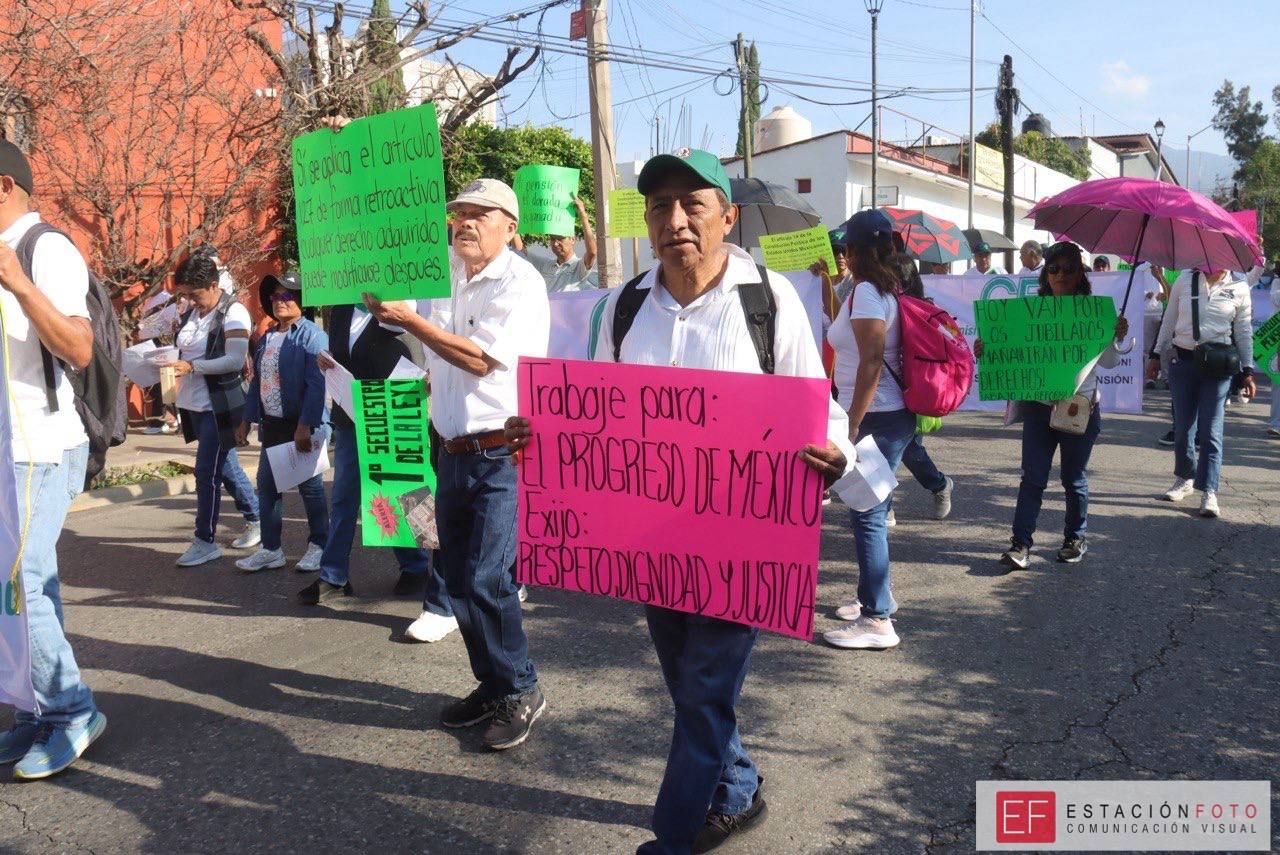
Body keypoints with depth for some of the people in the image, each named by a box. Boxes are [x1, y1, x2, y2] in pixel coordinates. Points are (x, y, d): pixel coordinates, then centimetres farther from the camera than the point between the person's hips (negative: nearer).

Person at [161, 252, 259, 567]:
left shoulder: (233, 312, -12)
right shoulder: (192, 312, 10)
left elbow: (235, 360, -20)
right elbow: (187, 352, 20)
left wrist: (191, 367, -22)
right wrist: (172, 362, -1)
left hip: (220, 407, -8)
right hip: (195, 405, 8)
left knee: (207, 472, -6)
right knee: (225, 467, 15)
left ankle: (205, 542, 3)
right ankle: (256, 519, 29)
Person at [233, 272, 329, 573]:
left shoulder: (312, 336, -10)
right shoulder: (266, 338, 14)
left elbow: (316, 384, -18)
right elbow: (257, 382, 19)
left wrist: (305, 426, -23)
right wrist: (246, 420, 14)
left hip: (302, 425, -8)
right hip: (272, 424, 8)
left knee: (310, 485, 2)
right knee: (266, 484, 8)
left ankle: (318, 546, 16)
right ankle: (270, 548, 18)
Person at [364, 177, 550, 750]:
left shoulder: (521, 282, -9)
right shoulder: (442, 270, 11)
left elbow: (481, 358, -18)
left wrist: (408, 317, -15)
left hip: (503, 455, -7)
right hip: (453, 453, 7)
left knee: (486, 580, -11)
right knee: (459, 582, 12)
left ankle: (522, 691, 9)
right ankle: (492, 686, 28)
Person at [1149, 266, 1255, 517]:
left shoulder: (1239, 289, 3)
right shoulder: (1185, 280, 4)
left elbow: (1244, 333, 8)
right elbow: (1169, 320, 11)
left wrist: (1248, 371, 6)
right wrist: (1156, 355, 11)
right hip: (1183, 362, 2)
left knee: (1211, 431, -6)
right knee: (1182, 426, 8)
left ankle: (1209, 492, -2)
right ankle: (1185, 478, 27)